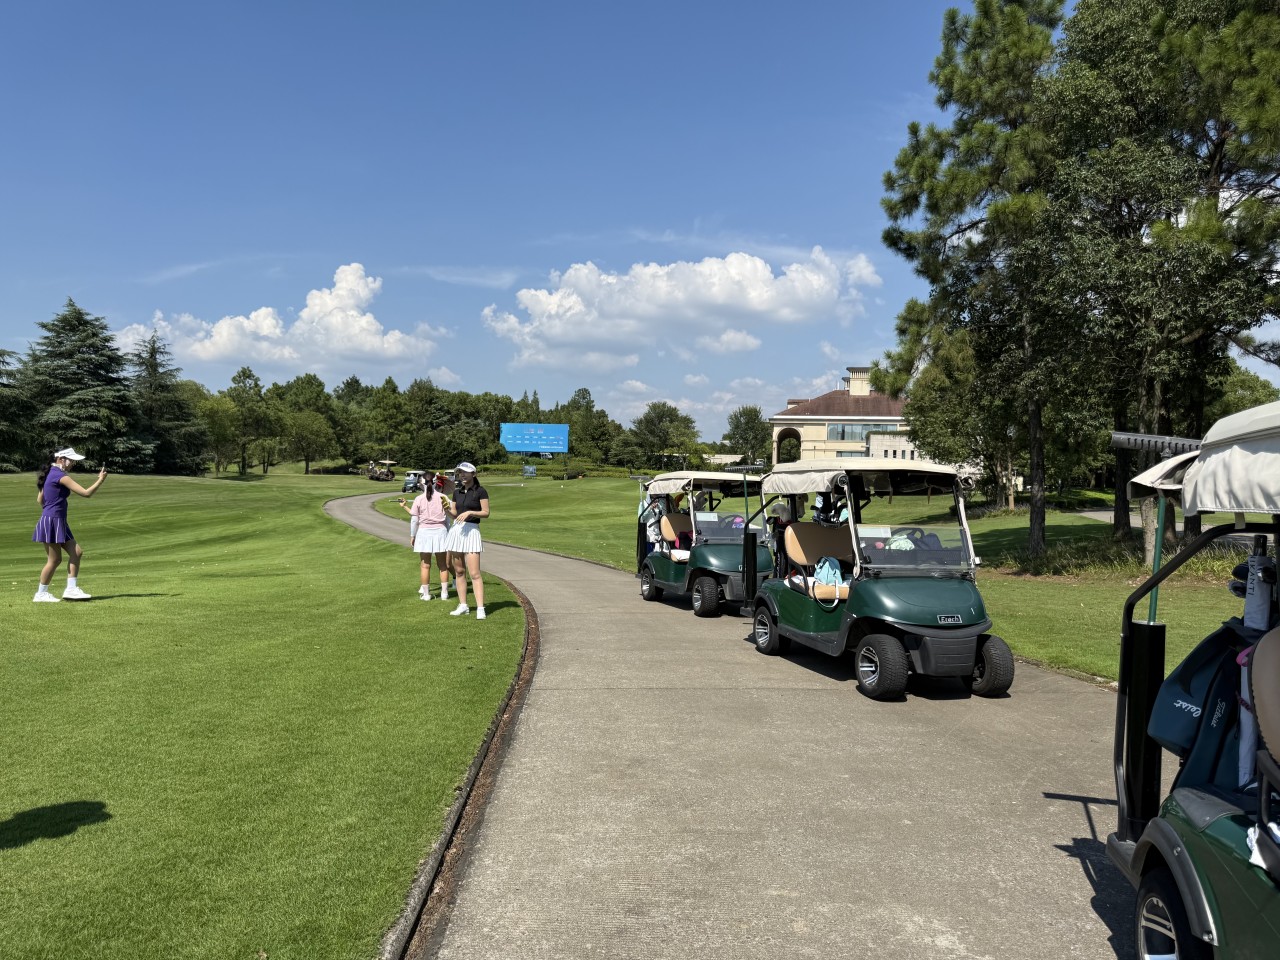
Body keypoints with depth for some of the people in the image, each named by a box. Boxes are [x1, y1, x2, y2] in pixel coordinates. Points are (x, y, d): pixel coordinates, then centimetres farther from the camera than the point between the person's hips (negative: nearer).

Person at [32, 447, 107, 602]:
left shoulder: (51, 474, 14)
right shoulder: (60, 476, -15)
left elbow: (39, 499, 20)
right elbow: (86, 493, -18)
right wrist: (101, 479, -7)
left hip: (59, 522, 10)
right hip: (52, 521, -10)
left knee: (76, 553, 6)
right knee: (54, 559, -1)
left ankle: (71, 589, 7)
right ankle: (41, 594, 10)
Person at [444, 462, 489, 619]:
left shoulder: (480, 491, -5)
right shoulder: (457, 492, 12)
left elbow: (486, 513, -8)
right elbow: (455, 513, 16)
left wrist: (469, 512, -19)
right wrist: (448, 508, -4)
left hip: (471, 531, -6)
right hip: (456, 530, 6)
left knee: (474, 573, -11)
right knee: (459, 571, 9)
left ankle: (480, 608, -12)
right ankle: (463, 606, 16)